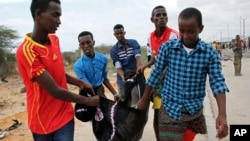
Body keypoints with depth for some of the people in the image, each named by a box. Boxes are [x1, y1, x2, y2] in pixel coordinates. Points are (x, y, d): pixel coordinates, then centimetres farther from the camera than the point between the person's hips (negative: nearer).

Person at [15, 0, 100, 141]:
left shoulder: (54, 40, 1)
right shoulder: (26, 51, -24)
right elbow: (55, 91, -23)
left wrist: (80, 83, -1)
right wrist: (88, 101, -12)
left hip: (65, 115, 6)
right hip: (43, 121, -5)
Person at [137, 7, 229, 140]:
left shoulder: (210, 53, -8)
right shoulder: (167, 47, -9)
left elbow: (217, 82, -12)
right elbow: (155, 75, 0)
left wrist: (222, 114, -25)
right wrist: (144, 100, 9)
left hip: (195, 112, 1)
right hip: (170, 110, -1)